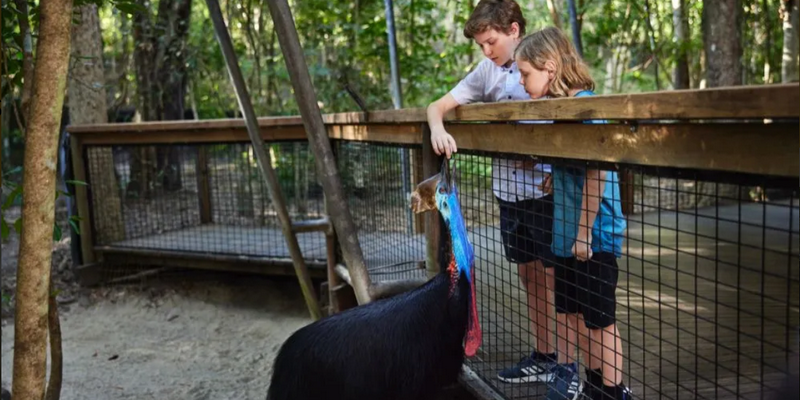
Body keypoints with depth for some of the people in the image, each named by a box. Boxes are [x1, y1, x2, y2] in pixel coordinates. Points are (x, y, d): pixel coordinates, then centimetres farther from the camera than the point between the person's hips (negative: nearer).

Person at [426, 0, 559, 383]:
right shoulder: (487, 71, 8)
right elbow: (439, 105, 10)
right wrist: (437, 129, -13)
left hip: (546, 191, -6)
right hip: (508, 191, 6)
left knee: (556, 278, 0)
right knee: (529, 276, 14)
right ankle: (544, 357, 27)